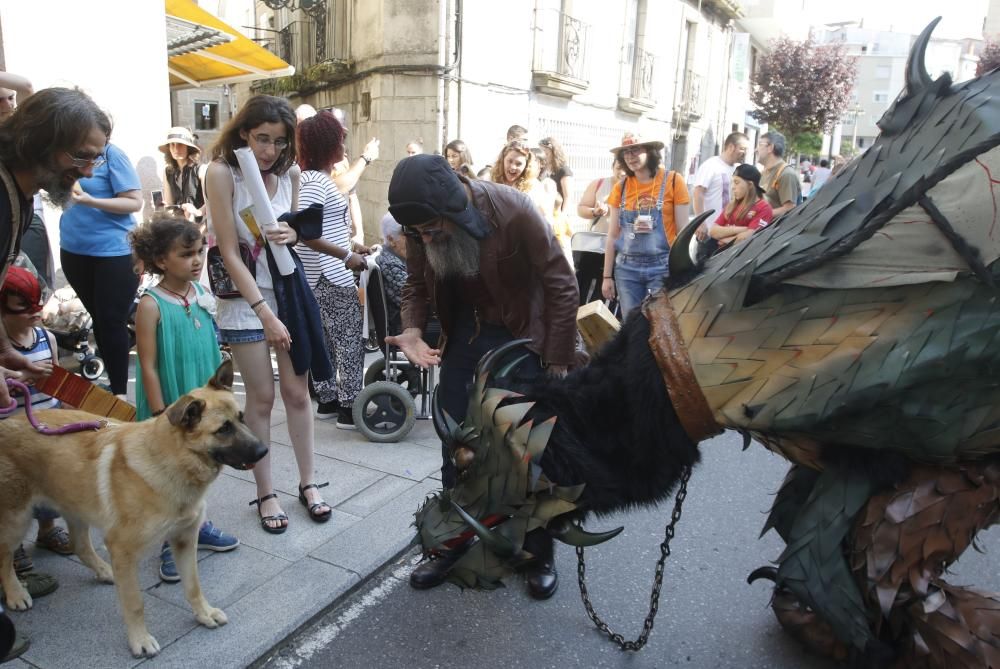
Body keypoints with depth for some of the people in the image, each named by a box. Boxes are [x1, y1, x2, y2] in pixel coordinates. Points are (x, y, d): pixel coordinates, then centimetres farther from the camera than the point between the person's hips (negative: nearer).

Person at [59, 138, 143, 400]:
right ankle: (113, 382, 25)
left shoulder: (111, 154, -10)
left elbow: (135, 202, -13)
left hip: (113, 251, -6)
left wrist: (90, 201, -25)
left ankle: (119, 391, 8)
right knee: (99, 320, 14)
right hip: (74, 251, 6)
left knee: (112, 321, -2)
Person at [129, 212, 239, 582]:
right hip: (171, 408, -6)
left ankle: (196, 525, 39)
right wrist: (162, 416, -15)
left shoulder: (202, 294, 0)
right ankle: (170, 543, 25)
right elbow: (148, 366, -16)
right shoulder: (151, 305, -18)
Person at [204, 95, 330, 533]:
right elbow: (229, 253, -17)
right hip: (245, 295, -4)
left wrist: (292, 234, -10)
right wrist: (266, 315, -21)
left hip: (287, 287, 4)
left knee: (297, 390, 6)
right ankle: (265, 493, 17)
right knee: (261, 396, 1)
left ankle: (307, 483, 21)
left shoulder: (289, 173, 0)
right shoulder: (221, 173, -13)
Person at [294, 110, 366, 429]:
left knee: (325, 339, 15)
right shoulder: (315, 182, -17)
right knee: (350, 339, -3)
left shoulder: (316, 178, 14)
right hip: (332, 276, -10)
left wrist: (350, 244, 17)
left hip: (322, 276, 10)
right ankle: (350, 408, 4)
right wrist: (346, 256, -21)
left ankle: (327, 401, 24)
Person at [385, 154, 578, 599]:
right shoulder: (421, 225, -12)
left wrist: (557, 363, -17)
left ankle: (540, 553, 23)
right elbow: (417, 284, 3)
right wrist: (413, 330, -18)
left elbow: (562, 287, -18)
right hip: (462, 333, 5)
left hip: (519, 336, -4)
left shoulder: (514, 213, -26)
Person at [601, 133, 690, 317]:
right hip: (627, 268, 3)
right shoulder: (620, 187, 5)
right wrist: (607, 276, 7)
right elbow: (612, 236, 8)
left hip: (662, 266, -3)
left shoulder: (673, 180, -3)